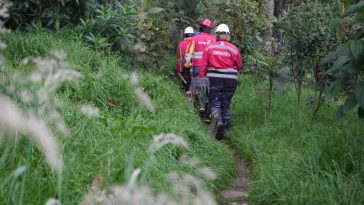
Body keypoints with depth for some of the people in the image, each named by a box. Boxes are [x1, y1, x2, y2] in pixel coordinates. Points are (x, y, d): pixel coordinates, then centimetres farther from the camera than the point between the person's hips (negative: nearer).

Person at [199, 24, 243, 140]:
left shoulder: (209, 48, 0)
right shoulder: (233, 49, -1)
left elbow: (203, 65, -1)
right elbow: (239, 66, 9)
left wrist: (201, 77, 6)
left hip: (214, 79, -1)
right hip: (230, 80, 1)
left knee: (214, 103, 4)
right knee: (226, 105, 11)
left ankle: (219, 121, -23)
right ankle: (225, 127, 15)